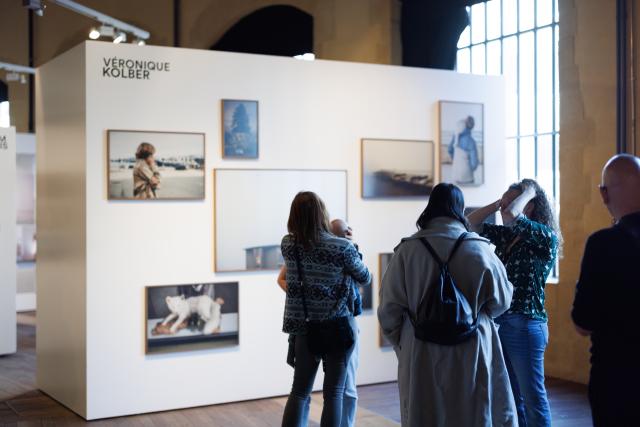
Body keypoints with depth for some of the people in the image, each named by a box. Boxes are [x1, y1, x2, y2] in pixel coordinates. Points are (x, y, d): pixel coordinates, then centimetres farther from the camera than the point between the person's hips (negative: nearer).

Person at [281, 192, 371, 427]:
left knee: (299, 391, 14)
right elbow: (365, 278, 2)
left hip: (303, 329, 3)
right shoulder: (342, 247, -14)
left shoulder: (288, 245, -4)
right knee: (334, 393, 6)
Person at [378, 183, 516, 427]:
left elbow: (390, 308, -6)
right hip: (472, 355, 0)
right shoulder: (479, 249, -5)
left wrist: (401, 343, 11)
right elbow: (500, 301, 2)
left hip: (421, 358, 0)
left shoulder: (407, 250, -6)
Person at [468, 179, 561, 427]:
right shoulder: (506, 235, 11)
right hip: (498, 322, 8)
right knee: (510, 396, 16)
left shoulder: (546, 237, -11)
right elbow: (471, 222, 14)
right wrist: (500, 201, 7)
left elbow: (510, 215, -26)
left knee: (532, 397, 1)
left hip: (524, 325, -8)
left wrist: (528, 192, -8)